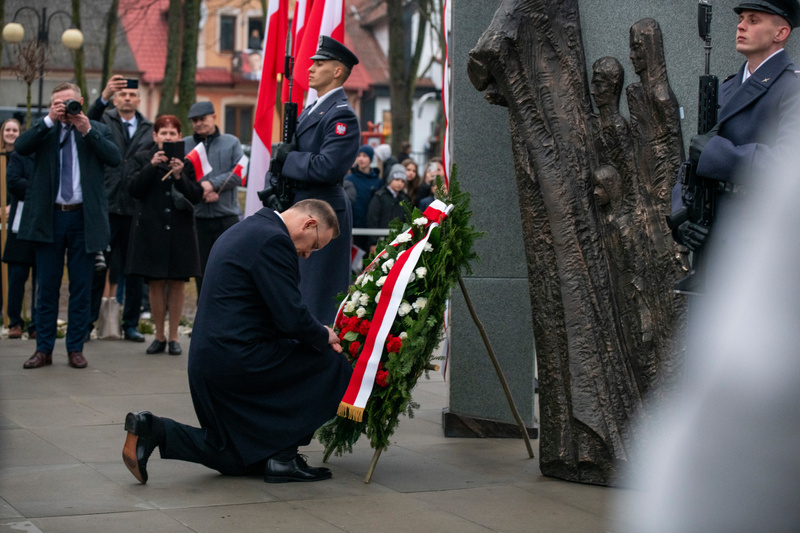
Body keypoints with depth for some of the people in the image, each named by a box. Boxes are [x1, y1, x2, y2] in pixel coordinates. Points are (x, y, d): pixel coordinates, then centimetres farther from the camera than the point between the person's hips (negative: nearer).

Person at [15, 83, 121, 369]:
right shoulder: (44, 130, 8)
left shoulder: (98, 130, 6)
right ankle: (44, 349, 12)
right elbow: (20, 147, -10)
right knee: (47, 287, 5)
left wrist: (87, 130, -15)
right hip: (49, 217, 1)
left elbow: (115, 158, -10)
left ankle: (76, 348, 13)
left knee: (82, 287, 4)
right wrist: (49, 120, -15)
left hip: (83, 218, -1)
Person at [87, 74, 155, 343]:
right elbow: (90, 121, -18)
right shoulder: (105, 121, 6)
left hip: (136, 209, 2)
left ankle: (131, 324, 15)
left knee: (135, 270, 6)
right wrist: (104, 95, -34)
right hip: (106, 206, -2)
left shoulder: (149, 129, 13)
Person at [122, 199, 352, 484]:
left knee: (238, 460, 19)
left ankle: (153, 430, 5)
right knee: (332, 365, 1)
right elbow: (291, 318, -19)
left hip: (207, 360, 10)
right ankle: (283, 456, 2)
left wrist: (316, 333, 17)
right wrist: (324, 336, 1)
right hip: (239, 359, -10)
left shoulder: (245, 230, 18)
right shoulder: (274, 239, -14)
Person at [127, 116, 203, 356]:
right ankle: (159, 336, 14)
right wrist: (152, 166, -15)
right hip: (151, 230, 0)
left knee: (177, 284, 2)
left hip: (180, 230, 0)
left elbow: (196, 196, -2)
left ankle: (173, 336, 12)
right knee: (156, 284, 2)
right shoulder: (142, 159, 6)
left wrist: (180, 176, -16)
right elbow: (135, 190, -6)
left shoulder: (188, 161, 5)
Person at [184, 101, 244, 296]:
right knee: (201, 272, 5)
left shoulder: (231, 143, 8)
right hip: (197, 217, 1)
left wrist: (212, 184, -12)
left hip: (226, 216, -1)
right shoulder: (184, 145, 9)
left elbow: (239, 173, -2)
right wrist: (200, 192, -15)